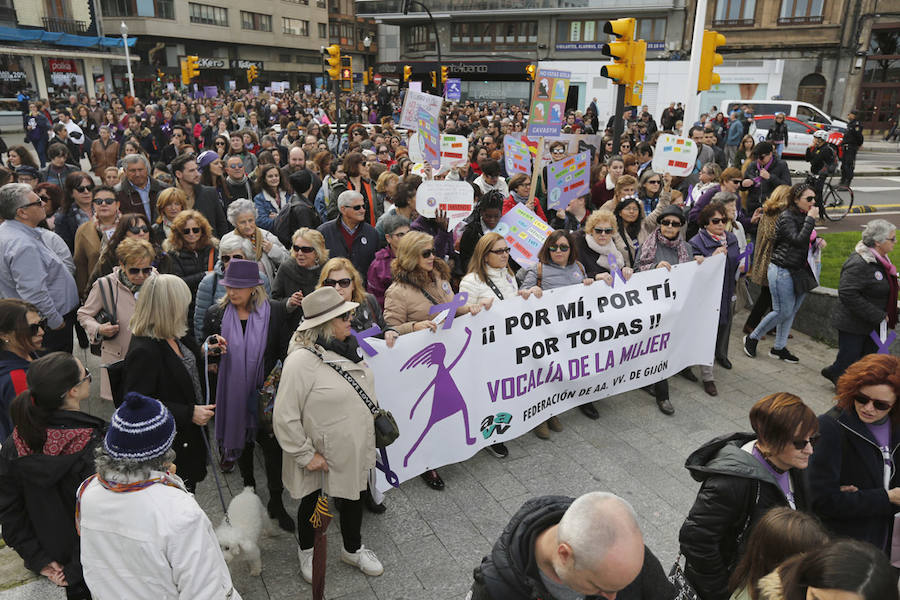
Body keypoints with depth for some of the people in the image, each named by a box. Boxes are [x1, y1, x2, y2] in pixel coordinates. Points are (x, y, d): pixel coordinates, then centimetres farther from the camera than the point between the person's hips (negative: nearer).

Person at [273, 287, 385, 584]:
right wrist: (306, 455, -19)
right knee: (312, 502, 18)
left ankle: (353, 548, 49)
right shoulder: (302, 360, -28)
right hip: (322, 457, -7)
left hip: (354, 451, 7)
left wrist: (376, 416, 16)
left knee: (353, 497, 23)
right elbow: (285, 417, -25)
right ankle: (306, 550, 47)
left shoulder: (346, 347, -2)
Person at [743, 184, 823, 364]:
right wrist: (811, 219, -22)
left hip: (798, 271, 9)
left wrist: (816, 241, 4)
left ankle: (779, 348, 22)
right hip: (782, 270, -8)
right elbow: (798, 240, -26)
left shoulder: (803, 216, 10)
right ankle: (752, 338, 13)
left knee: (792, 311, 11)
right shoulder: (787, 218, -15)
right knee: (783, 311, -5)